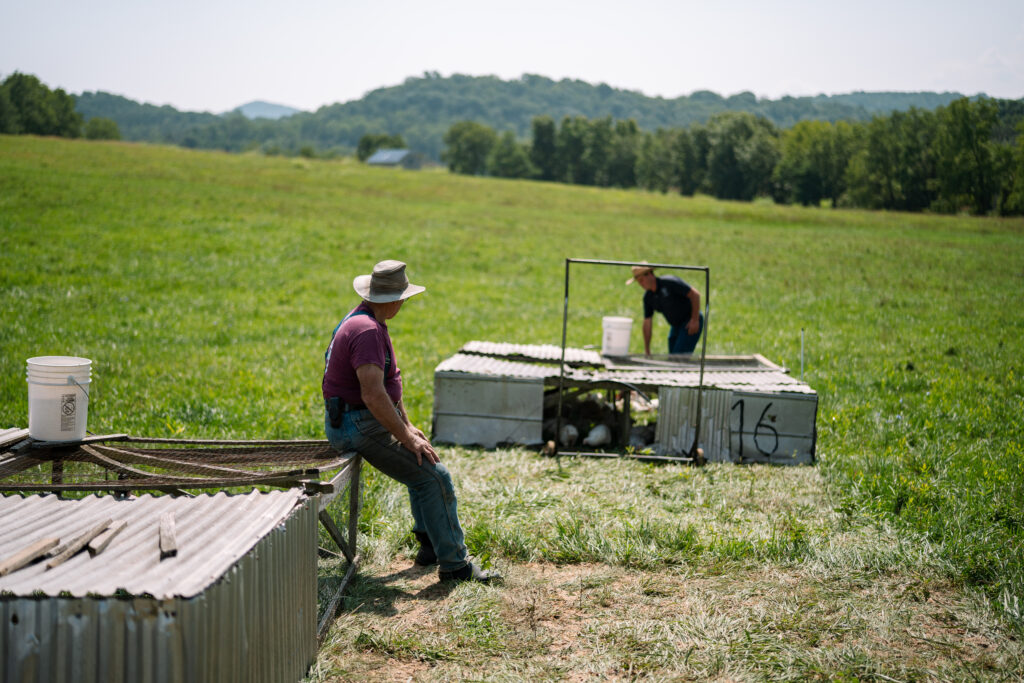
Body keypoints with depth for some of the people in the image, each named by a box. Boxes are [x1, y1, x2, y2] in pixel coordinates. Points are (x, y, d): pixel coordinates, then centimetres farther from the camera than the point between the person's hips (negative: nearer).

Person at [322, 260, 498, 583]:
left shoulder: (367, 321, 13)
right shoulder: (367, 329, -22)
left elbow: (390, 383, 20)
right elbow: (373, 394, -30)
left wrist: (407, 426, 16)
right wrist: (406, 438, -23)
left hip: (355, 421, 11)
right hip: (360, 426, -11)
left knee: (422, 464, 24)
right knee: (435, 476, -13)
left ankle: (430, 545, 29)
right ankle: (454, 564, -8)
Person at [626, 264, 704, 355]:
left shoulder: (669, 282, -20)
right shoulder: (648, 296, 2)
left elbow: (695, 294, -18)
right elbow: (647, 323, 6)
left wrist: (695, 320, -20)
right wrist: (647, 351, 6)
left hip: (691, 322, -8)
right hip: (676, 326, 8)